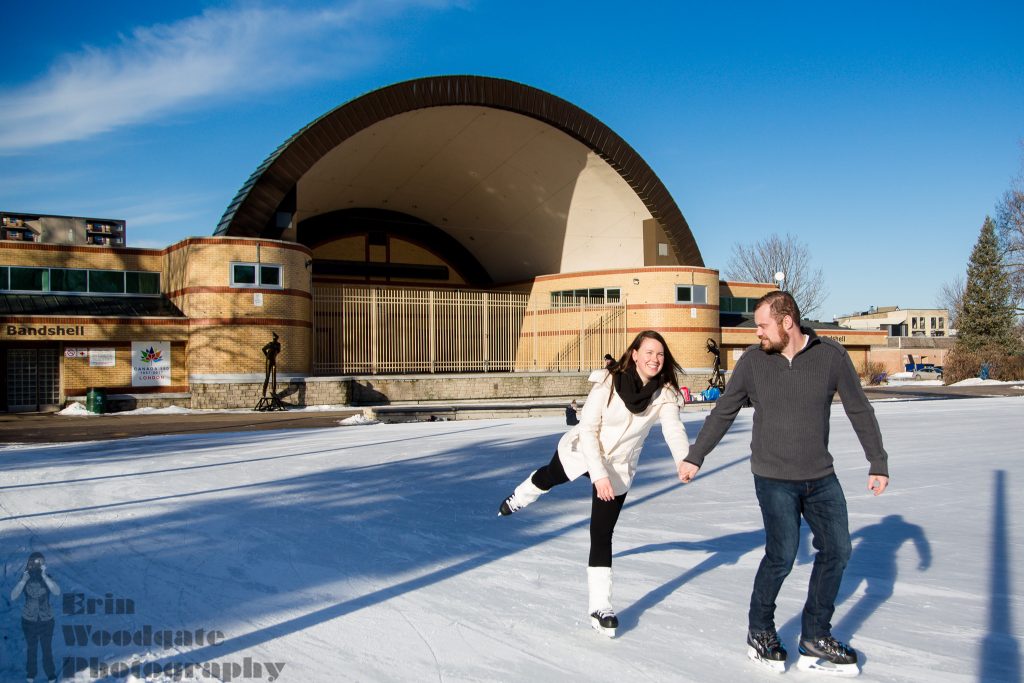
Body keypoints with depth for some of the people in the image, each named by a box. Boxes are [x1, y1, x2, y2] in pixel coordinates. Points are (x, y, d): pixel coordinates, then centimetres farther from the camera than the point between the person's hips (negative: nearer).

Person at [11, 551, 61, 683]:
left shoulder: (48, 578, -15)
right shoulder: (25, 579, -11)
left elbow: (57, 592, -32)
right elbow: (13, 597, -20)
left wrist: (44, 576, -36)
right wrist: (23, 580, -30)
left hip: (46, 621, -1)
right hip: (29, 621, 1)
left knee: (47, 650, 12)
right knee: (31, 649, 19)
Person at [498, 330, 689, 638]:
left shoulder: (665, 393, -19)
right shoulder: (609, 382, -25)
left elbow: (673, 428, -33)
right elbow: (588, 429, -22)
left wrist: (684, 459, -53)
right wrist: (598, 473, -30)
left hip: (618, 469, 0)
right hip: (579, 451, 0)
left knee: (602, 536, -4)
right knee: (548, 477, 30)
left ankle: (600, 607, 8)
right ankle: (518, 498, 66)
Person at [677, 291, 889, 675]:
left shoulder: (831, 356, -6)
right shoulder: (753, 360, -6)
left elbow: (859, 411, 3)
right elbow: (723, 413, 3)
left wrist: (878, 463, 5)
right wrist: (695, 457, 6)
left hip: (821, 477, 3)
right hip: (774, 478, -3)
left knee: (836, 551, 4)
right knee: (782, 556, -9)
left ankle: (815, 640, 20)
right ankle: (759, 632, 14)